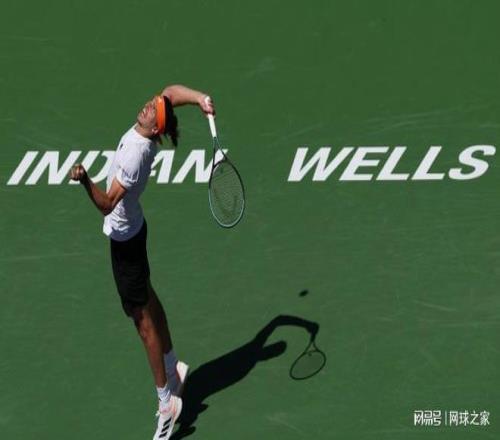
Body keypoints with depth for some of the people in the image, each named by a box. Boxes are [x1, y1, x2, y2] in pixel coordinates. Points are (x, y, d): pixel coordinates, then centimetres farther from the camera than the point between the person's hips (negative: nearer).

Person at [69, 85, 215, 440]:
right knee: (148, 300, 24)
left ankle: (166, 402, 6)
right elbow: (171, 92, 5)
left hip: (124, 237, -9)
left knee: (143, 318, -2)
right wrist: (200, 98, -12)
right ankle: (173, 369, 42)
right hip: (129, 228, 9)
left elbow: (107, 204, -34)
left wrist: (86, 181, -49)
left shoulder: (135, 153, -32)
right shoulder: (144, 133, -9)